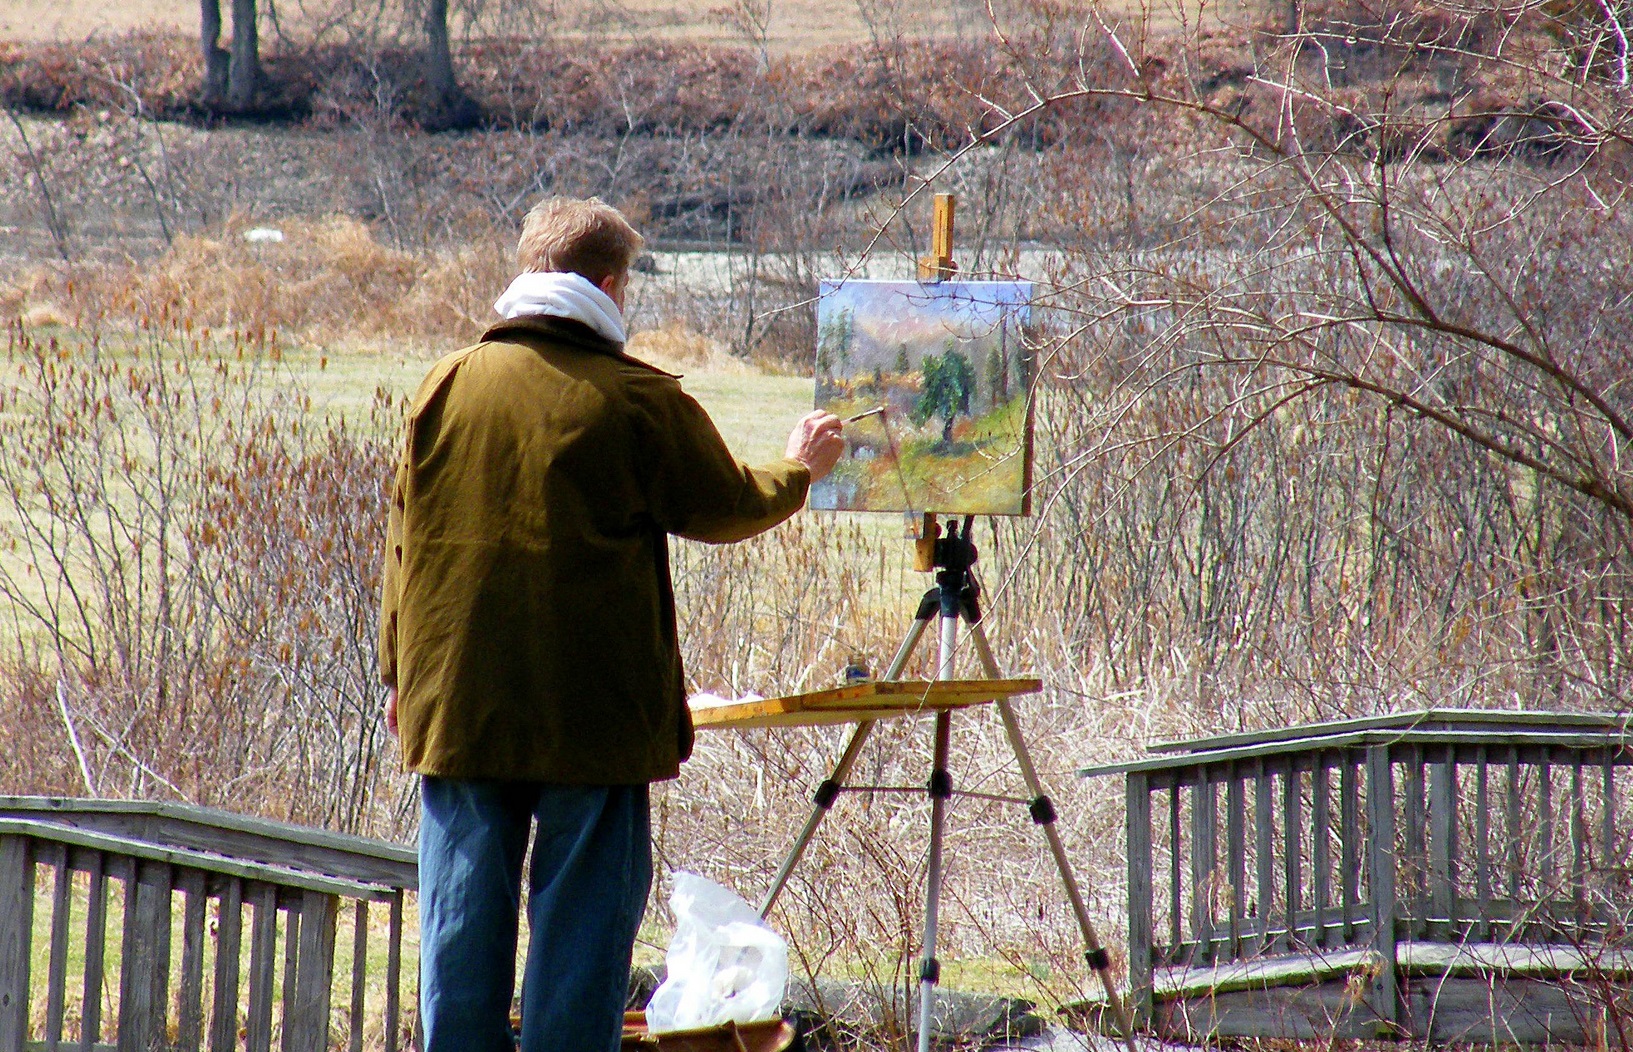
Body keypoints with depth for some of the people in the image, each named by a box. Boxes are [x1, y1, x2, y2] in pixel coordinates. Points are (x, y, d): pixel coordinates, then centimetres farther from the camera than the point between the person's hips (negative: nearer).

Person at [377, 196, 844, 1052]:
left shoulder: (447, 384, 3)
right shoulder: (638, 398, -8)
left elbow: (405, 537, 9)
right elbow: (723, 507, 5)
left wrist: (401, 673, 19)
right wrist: (799, 470, 26)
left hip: (457, 702, 3)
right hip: (593, 714, -3)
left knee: (462, 917, 7)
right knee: (583, 912, 3)